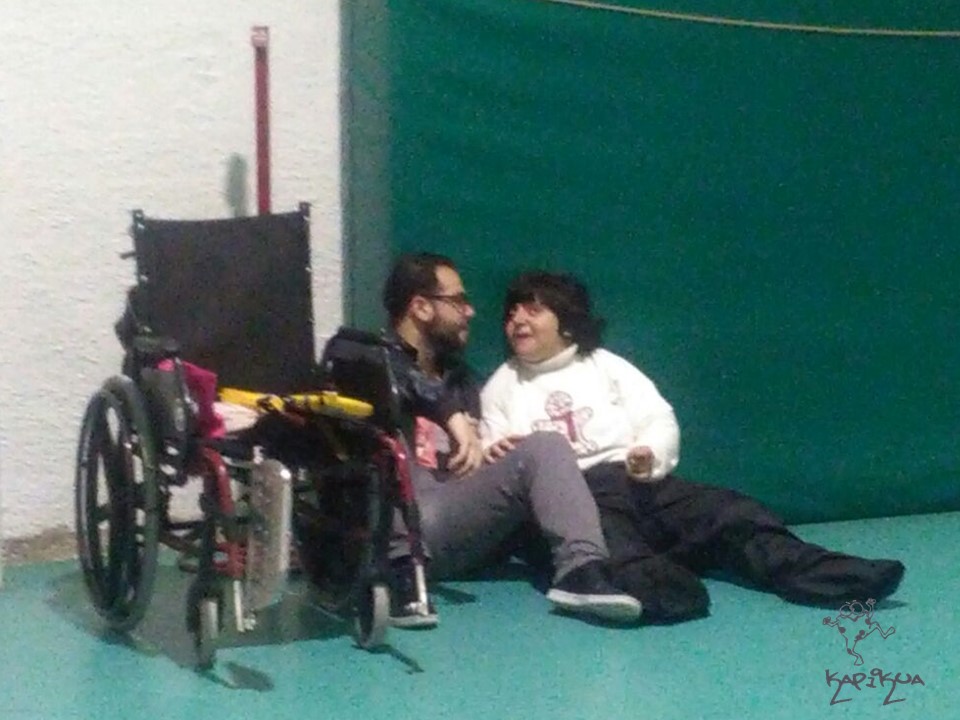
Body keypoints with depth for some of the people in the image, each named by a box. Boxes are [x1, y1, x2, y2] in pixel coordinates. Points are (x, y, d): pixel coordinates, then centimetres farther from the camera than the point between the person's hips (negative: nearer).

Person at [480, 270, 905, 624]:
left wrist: (651, 455, -10)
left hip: (637, 481, 1)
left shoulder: (606, 366, 23)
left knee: (724, 511, -26)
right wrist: (491, 460, -11)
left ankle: (840, 579, -44)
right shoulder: (502, 387, 21)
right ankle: (657, 590, -71)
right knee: (606, 536, -40)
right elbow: (491, 464, 15)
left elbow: (659, 420, 13)